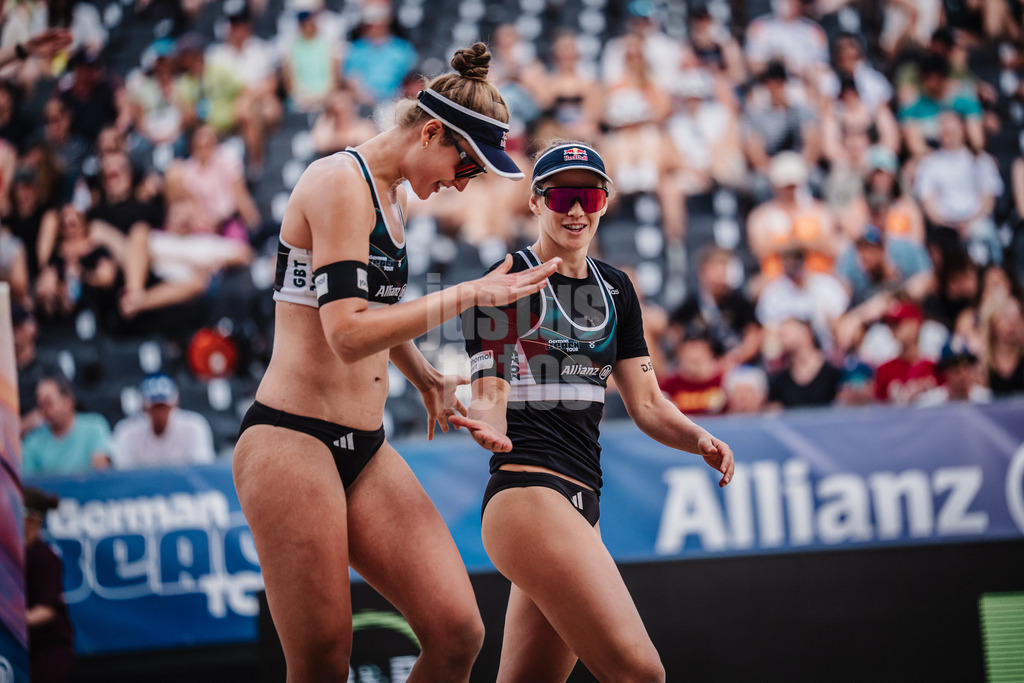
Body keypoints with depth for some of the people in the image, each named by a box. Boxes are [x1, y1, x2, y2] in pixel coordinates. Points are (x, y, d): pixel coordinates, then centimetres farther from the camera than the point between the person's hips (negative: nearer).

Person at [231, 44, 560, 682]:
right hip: (291, 442, -9)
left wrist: (427, 378, 38)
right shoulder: (340, 182, -12)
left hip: (366, 451, 9)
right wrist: (470, 294, -18)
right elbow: (348, 333, -22)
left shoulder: (393, 197, 18)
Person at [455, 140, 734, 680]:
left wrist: (699, 439, -3)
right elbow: (490, 397, -7)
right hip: (528, 489, -8)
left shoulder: (614, 290, 18)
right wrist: (489, 426, -30)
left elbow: (647, 404, 16)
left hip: (582, 502, 8)